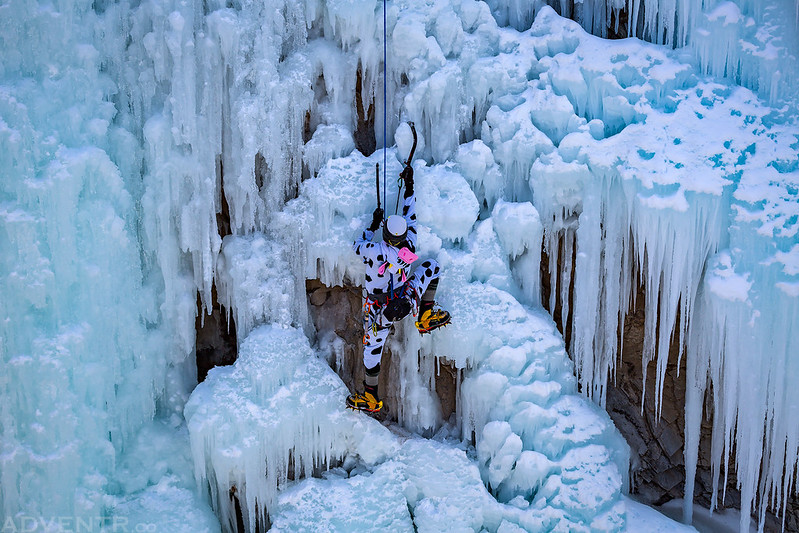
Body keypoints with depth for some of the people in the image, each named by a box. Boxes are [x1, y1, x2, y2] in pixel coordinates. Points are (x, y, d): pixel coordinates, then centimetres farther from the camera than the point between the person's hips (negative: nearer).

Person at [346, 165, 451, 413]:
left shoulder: (376, 252, -29)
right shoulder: (410, 248, -18)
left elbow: (357, 246, -7)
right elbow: (411, 218, -3)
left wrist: (372, 225, 3)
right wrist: (409, 187, 6)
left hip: (379, 310, -2)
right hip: (407, 301, 2)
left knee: (372, 349, 16)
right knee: (431, 266, 17)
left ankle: (371, 398, 26)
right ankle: (426, 316, 22)